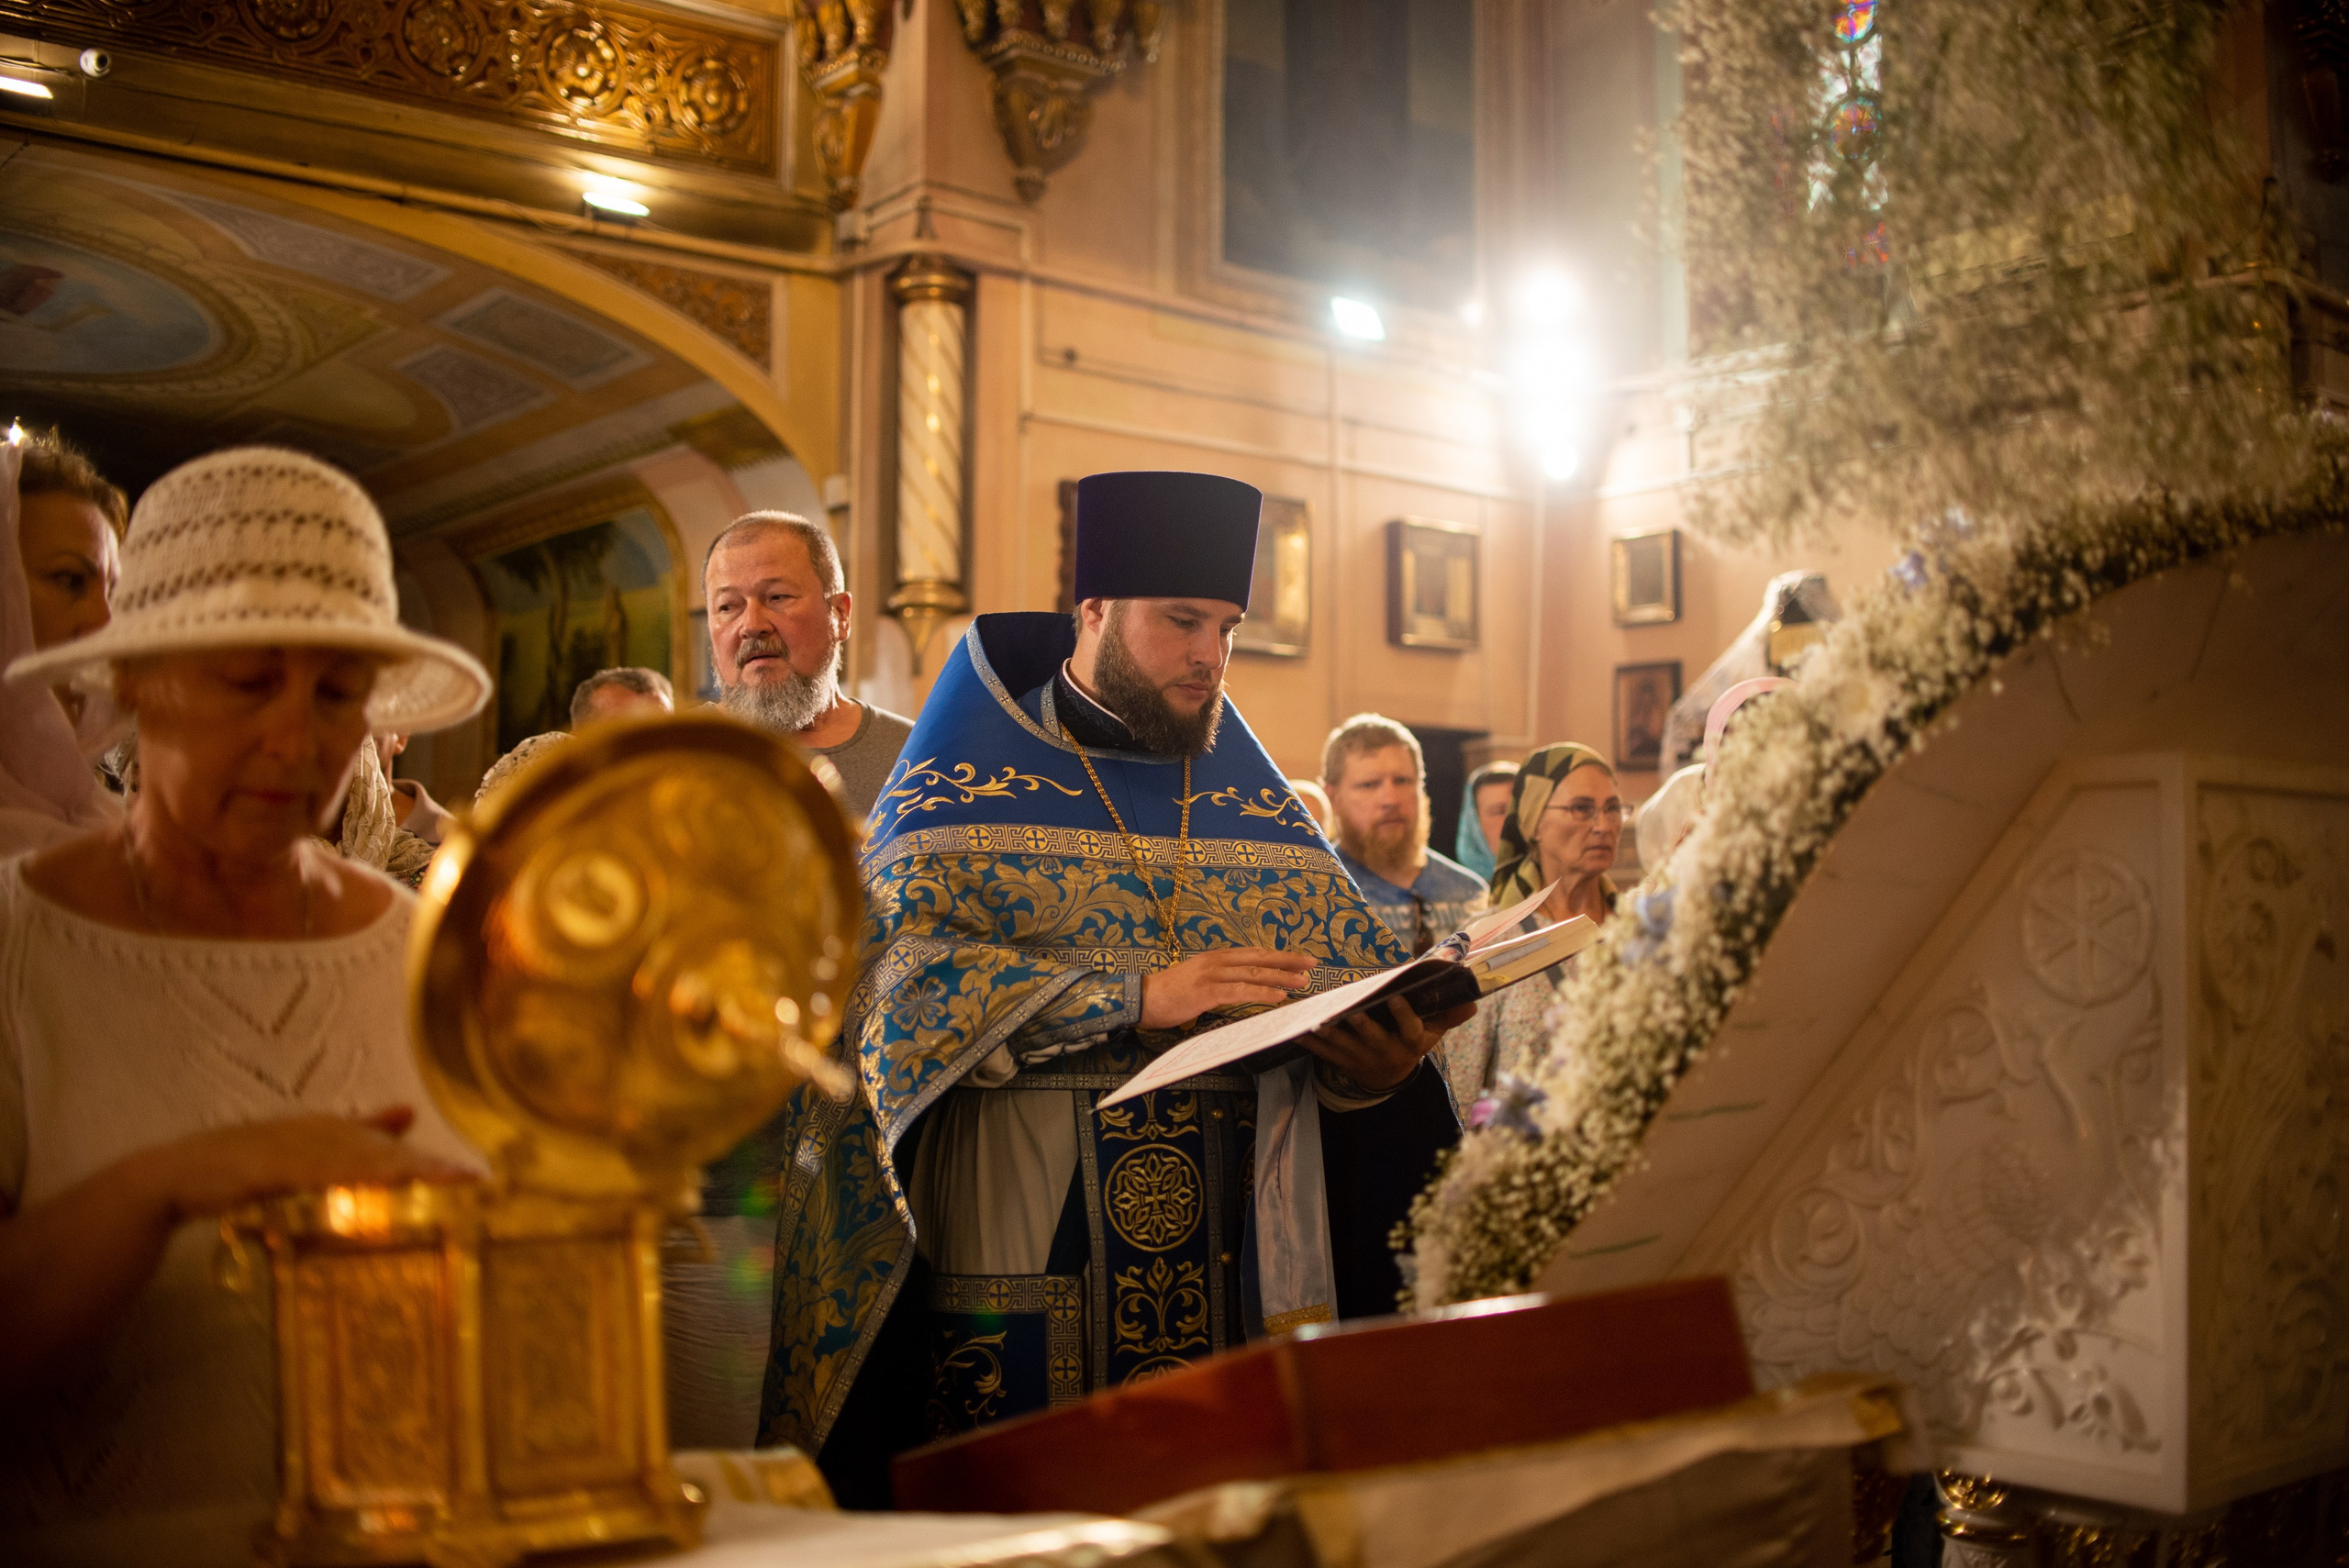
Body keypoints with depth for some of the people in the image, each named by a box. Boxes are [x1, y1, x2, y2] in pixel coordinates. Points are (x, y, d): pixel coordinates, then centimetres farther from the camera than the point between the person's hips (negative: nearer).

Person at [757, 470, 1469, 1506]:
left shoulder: (1256, 807, 15)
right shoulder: (965, 789, 2)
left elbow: (1357, 984, 10)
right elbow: (896, 977, -13)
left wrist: (1375, 1055, -13)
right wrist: (1136, 997, -22)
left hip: (1247, 1265, 4)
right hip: (1015, 1256, -3)